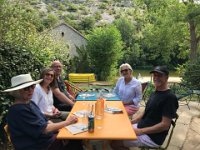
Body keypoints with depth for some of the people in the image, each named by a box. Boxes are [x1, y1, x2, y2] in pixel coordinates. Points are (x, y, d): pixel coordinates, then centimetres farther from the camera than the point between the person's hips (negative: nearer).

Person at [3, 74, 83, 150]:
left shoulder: (30, 103, 7)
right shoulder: (19, 110, -21)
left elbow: (45, 121, 10)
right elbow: (43, 129, -21)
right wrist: (67, 122, -11)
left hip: (47, 139, 8)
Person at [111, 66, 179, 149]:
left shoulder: (169, 97, -19)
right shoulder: (154, 93, 10)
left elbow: (165, 125, -22)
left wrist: (141, 131, -20)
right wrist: (131, 121, 4)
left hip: (151, 137, -9)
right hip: (141, 126, 9)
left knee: (115, 143, -15)